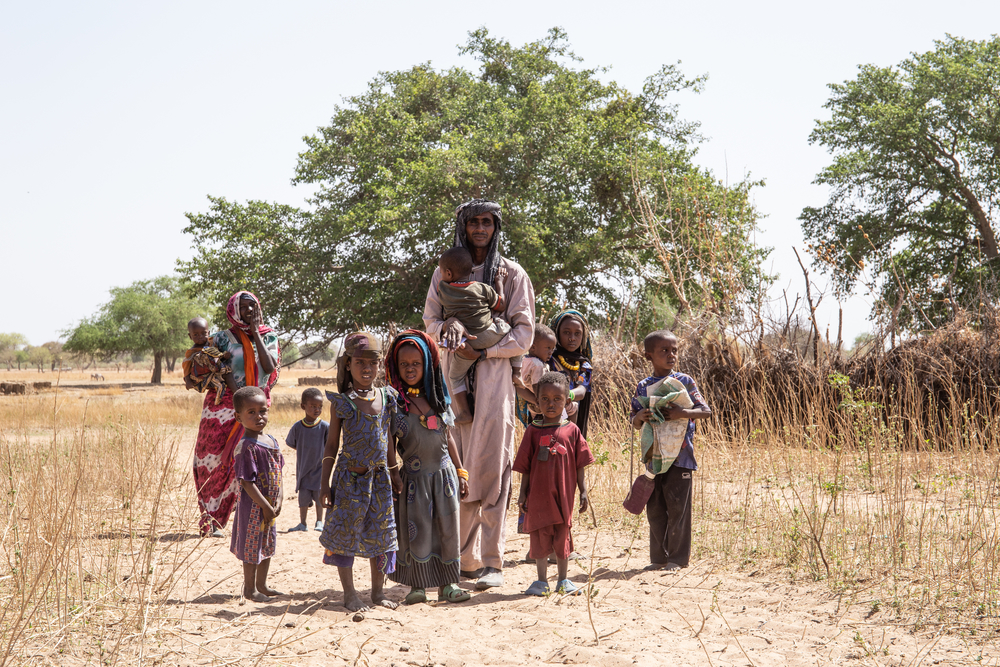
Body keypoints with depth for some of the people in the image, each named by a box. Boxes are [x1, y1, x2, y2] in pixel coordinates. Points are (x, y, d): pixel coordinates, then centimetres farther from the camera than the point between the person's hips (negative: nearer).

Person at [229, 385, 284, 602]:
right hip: (254, 505, -8)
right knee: (252, 544, 3)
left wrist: (278, 501, 0)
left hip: (270, 505, 8)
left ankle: (262, 585, 33)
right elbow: (246, 482, -22)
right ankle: (249, 588, 18)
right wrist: (265, 506, -20)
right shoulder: (246, 447, -20)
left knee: (268, 543, 19)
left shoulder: (272, 441, 6)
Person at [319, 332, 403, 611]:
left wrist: (394, 473, 17)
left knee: (380, 534, 8)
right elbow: (332, 445, -2)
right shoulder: (341, 402, -6)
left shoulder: (387, 397, 5)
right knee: (346, 534, 1)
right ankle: (350, 594, 13)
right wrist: (325, 483, -4)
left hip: (379, 477, 4)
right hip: (350, 476, -3)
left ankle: (378, 591, 21)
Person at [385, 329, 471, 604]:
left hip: (443, 473, 4)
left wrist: (460, 472, 11)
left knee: (447, 527, 6)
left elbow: (448, 437, 12)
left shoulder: (438, 398, 5)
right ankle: (416, 585, 12)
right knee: (415, 530, 0)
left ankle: (447, 584, 15)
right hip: (413, 477, -4)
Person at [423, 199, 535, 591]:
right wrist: (447, 327, -9)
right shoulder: (445, 273, 15)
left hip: (493, 376, -3)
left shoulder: (511, 274, 6)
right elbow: (429, 319, 14)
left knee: (490, 471, -9)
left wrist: (484, 350, -12)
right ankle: (465, 559, 9)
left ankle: (492, 562, -8)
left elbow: (524, 332, 2)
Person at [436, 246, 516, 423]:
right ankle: (515, 372, 28)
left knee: (455, 375, 19)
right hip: (491, 335, -1)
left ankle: (464, 412, 15)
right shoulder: (482, 289, -6)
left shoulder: (442, 288, -2)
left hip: (466, 343, 1)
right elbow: (501, 306, 4)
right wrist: (499, 283, 13)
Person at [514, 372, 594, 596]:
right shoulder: (533, 431, 0)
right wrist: (523, 493, 0)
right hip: (538, 494, -1)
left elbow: (579, 465, 6)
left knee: (562, 536, 10)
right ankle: (541, 580, 13)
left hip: (563, 493, 1)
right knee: (540, 536, 3)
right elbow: (525, 466, 3)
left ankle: (563, 580, 22)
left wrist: (583, 491, 3)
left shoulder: (572, 430, 2)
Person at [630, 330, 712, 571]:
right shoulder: (643, 387, 9)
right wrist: (640, 416, -11)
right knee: (654, 508, 7)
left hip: (680, 456, -4)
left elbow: (706, 411, -6)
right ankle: (658, 557, 18)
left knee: (677, 506, -3)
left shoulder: (684, 381, -1)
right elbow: (635, 424, 12)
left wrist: (683, 413, -22)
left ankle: (678, 557, 8)